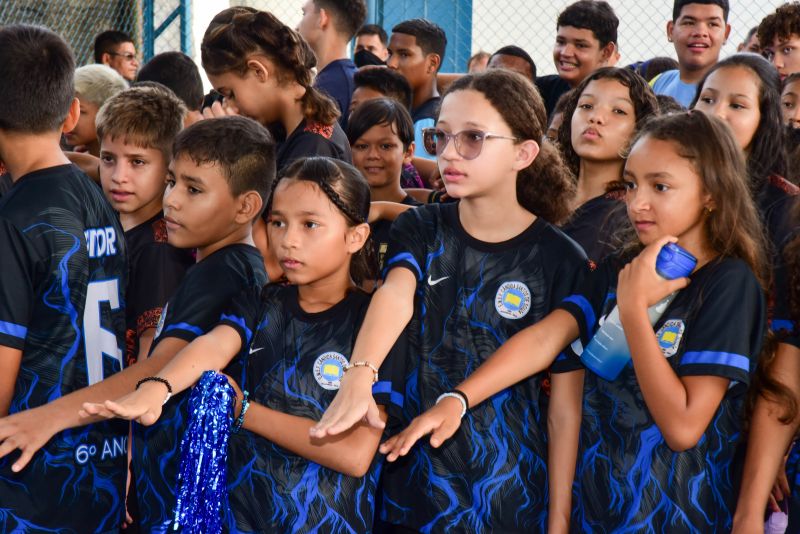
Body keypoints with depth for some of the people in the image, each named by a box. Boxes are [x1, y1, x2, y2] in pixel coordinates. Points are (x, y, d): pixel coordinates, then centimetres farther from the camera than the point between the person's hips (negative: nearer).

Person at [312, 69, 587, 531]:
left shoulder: (560, 259, -6)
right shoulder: (421, 228, 1)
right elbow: (395, 293, -21)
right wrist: (358, 377, -40)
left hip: (509, 492, -2)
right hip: (415, 478, 2)